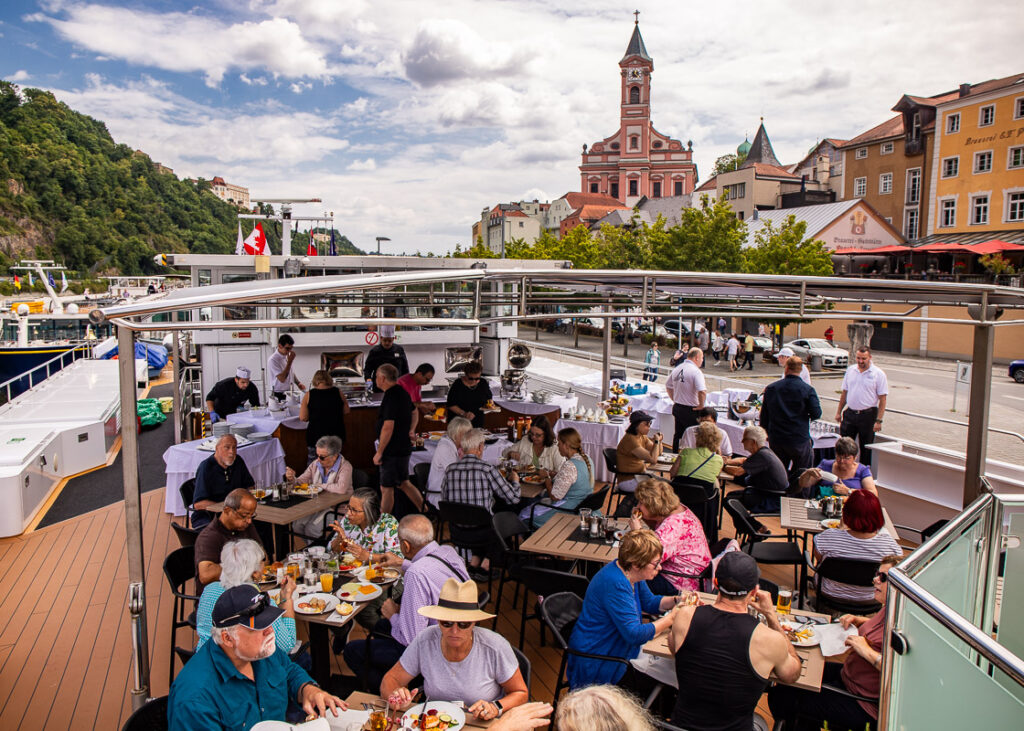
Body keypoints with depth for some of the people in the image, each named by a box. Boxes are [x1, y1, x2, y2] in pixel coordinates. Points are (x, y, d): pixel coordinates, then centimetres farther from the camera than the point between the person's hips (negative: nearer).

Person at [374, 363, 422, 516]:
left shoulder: (391, 397, -20)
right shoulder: (403, 392, 11)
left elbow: (388, 427, -24)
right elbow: (414, 412, 27)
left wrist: (379, 452, -19)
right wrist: (411, 430, 14)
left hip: (393, 450, -10)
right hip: (404, 447, 10)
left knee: (386, 488, -1)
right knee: (403, 483, 19)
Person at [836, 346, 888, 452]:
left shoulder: (878, 374, -6)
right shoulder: (850, 370, 7)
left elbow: (882, 400, -8)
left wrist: (878, 421, -13)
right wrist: (839, 412, 11)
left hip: (868, 415, -4)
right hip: (850, 413, 4)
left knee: (866, 448, 6)